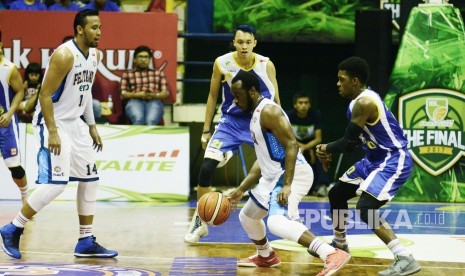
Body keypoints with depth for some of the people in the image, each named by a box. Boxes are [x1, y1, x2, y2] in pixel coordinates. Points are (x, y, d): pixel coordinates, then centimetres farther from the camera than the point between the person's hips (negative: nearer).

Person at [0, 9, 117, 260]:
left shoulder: (95, 54, 6)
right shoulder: (64, 55, -21)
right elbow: (45, 95, -20)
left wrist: (91, 126, 15)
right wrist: (52, 132, -24)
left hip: (74, 123, 9)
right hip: (52, 124, -9)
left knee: (90, 180, 8)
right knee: (55, 183, -15)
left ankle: (86, 242, 15)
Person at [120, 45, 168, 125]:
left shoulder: (158, 73, 25)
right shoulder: (127, 74, 22)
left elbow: (165, 92, 16)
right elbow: (123, 94, 11)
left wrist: (154, 95, -6)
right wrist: (137, 95, -8)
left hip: (154, 102, 1)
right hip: (135, 101, -1)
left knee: (151, 121, -37)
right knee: (138, 120, -39)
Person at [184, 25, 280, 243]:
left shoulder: (266, 65, -11)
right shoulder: (222, 63, -10)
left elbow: (275, 99, 0)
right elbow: (212, 96, 2)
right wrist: (206, 130, 3)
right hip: (231, 121, 0)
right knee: (206, 168, -13)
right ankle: (199, 222, 4)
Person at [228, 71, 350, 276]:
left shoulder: (268, 111, -15)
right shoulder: (257, 114, 17)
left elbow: (292, 146, -23)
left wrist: (287, 185, -31)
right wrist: (241, 189, 25)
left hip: (292, 174, -11)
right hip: (274, 175, 11)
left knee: (277, 222, -32)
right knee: (247, 216, 25)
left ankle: (333, 255, -40)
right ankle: (266, 256, 49)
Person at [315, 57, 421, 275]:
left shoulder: (365, 102, -23)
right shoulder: (359, 101, 9)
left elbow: (348, 142, -22)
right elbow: (353, 141, 16)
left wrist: (326, 149, -3)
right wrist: (330, 150, 0)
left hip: (393, 160, -11)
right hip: (375, 159, 11)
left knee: (365, 208, -26)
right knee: (336, 194, 20)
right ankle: (339, 243, 44)